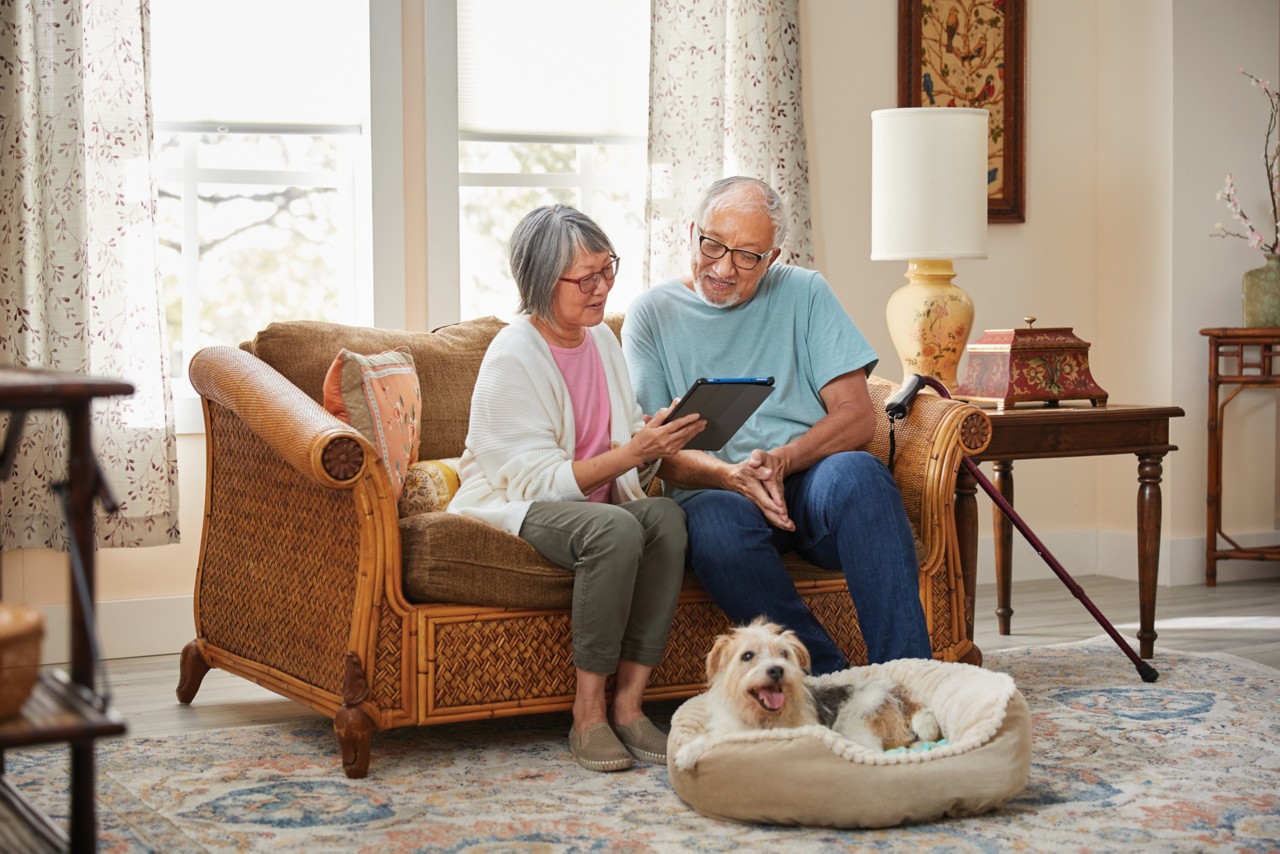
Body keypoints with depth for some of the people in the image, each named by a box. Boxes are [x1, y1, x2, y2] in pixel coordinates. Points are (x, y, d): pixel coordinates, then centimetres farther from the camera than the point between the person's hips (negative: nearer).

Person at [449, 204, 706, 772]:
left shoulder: (602, 340, 8)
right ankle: (588, 714, -25)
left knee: (665, 515, -26)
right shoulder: (511, 358, -15)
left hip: (594, 499, 7)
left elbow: (629, 470, 12)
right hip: (514, 507, -6)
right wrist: (630, 453, -28)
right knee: (616, 529, -35)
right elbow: (538, 481, -20)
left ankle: (628, 704, -23)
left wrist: (657, 444, -12)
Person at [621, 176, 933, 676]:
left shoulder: (805, 293, 13)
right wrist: (732, 475, -20)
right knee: (718, 524, -37)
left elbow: (858, 417, 3)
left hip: (809, 481, 1)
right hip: (715, 491, -1)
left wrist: (779, 462, -15)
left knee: (858, 474, -33)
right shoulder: (652, 314, 11)